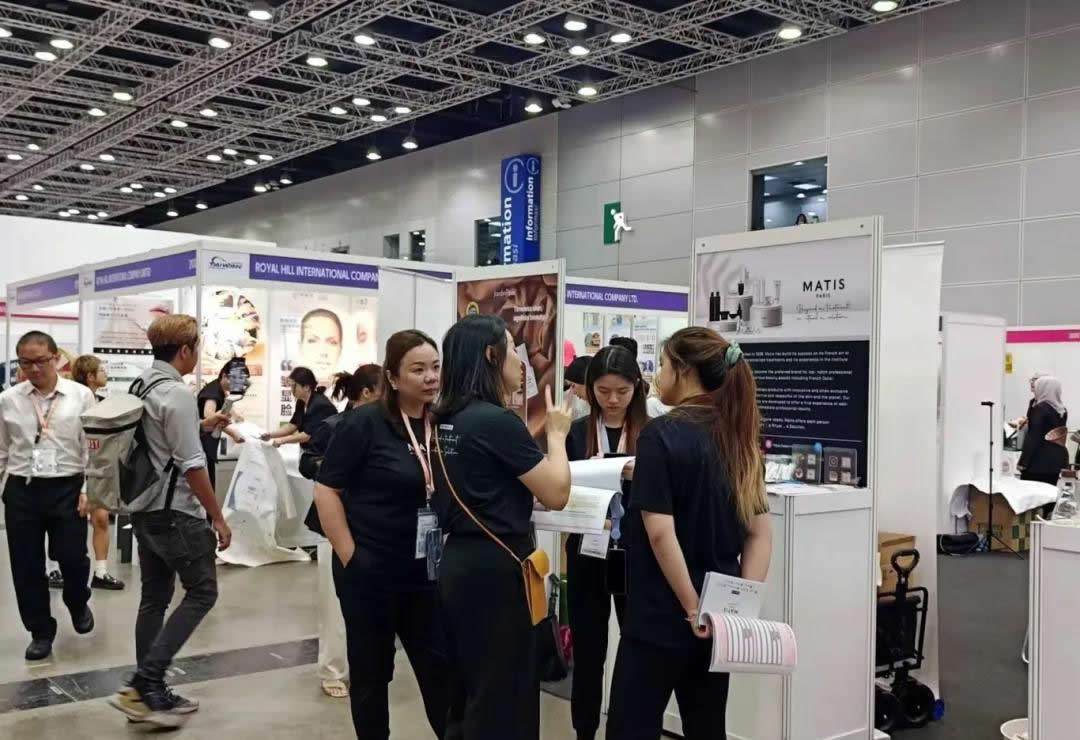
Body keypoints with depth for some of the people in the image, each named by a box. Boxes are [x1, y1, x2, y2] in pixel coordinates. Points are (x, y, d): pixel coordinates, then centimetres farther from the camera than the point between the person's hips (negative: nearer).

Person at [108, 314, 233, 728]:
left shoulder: (140, 388, 9)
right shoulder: (177, 393, -18)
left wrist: (201, 426, 23)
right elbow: (191, 465, -19)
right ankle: (145, 683, -6)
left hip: (145, 508, 9)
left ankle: (148, 692, 18)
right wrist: (218, 518, -13)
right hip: (176, 512, -9)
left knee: (154, 598, 13)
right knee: (201, 593, 1)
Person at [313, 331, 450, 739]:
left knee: (441, 665, 10)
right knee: (371, 670, 11)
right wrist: (349, 557, -13)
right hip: (372, 570, -4)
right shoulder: (364, 422, -11)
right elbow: (326, 491, -11)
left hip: (427, 570, 4)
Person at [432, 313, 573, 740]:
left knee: (468, 690, 19)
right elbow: (556, 494, -14)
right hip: (495, 568, -9)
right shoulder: (497, 421, -18)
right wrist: (557, 433, 0)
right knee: (501, 695, 3)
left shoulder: (447, 420, 7)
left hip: (459, 562, 9)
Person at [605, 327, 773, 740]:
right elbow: (760, 533, 7)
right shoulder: (738, 439, 7)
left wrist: (691, 608, -13)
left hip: (662, 617, -7)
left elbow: (660, 533, -20)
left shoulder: (661, 434, -14)